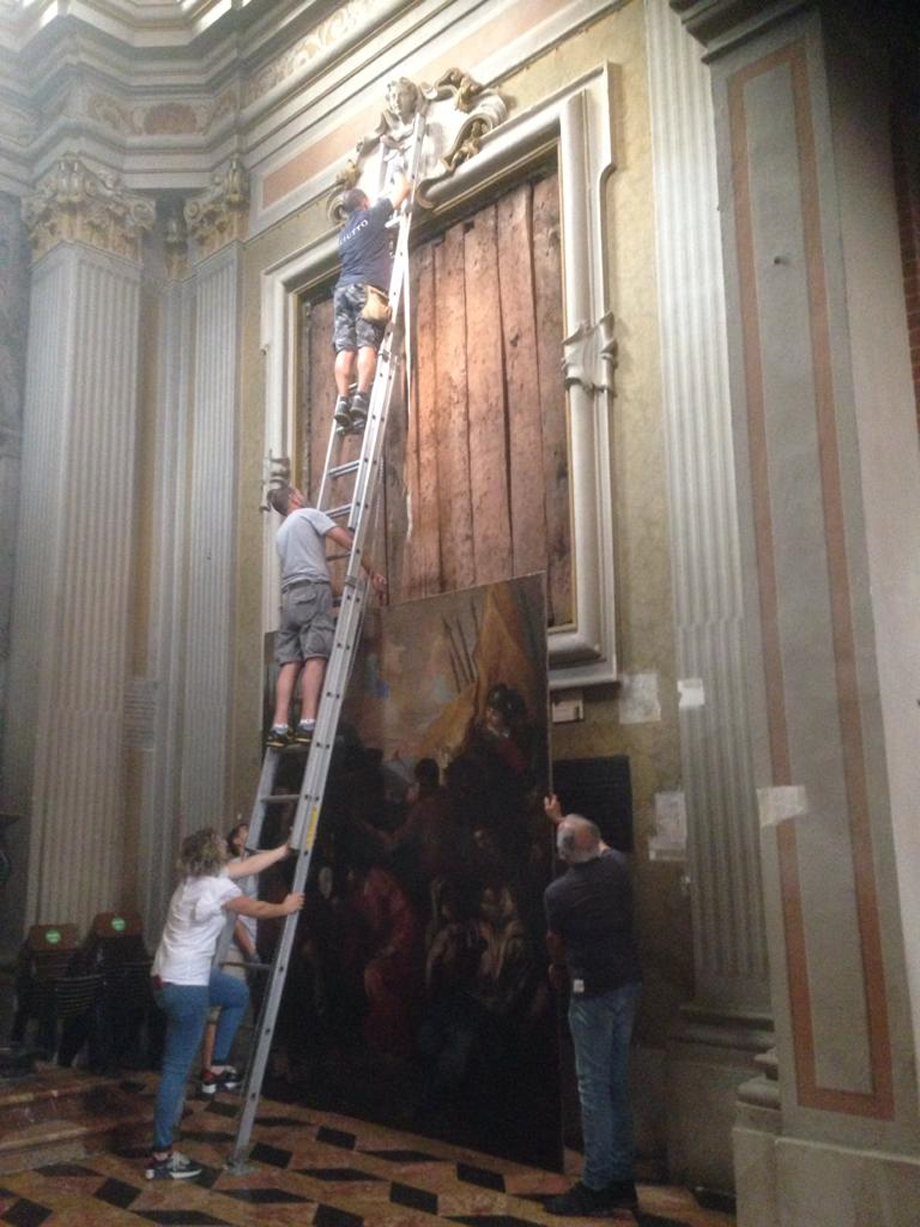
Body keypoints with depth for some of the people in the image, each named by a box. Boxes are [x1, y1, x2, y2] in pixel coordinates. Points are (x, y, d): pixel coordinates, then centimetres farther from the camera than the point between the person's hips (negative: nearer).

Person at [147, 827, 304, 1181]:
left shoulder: (199, 877, 8)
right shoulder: (216, 887, -17)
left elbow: (249, 865, 20)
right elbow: (257, 909, -2)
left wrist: (285, 849, 27)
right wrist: (285, 908, 17)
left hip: (169, 977, 10)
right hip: (185, 987, -10)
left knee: (239, 993, 28)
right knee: (177, 1068, -2)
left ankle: (217, 1068, 29)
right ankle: (161, 1156, 5)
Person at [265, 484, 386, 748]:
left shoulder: (281, 532, 31)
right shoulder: (310, 514, 9)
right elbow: (348, 541, -1)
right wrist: (372, 573, 3)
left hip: (289, 596, 7)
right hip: (313, 590, -7)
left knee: (290, 661, -2)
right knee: (315, 657, -15)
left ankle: (279, 727, -13)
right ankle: (307, 724, -26)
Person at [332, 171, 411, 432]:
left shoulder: (345, 234, 28)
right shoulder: (373, 215, 12)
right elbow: (404, 188, 18)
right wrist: (397, 173, 36)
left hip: (343, 288, 6)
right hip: (367, 287, -6)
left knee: (345, 348, -7)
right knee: (367, 344, -14)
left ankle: (343, 402, -19)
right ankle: (361, 398, -27)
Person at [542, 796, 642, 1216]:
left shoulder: (557, 892, -15)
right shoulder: (616, 866, -2)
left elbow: (555, 943, 4)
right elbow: (597, 843, 24)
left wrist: (557, 969, 25)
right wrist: (562, 819, 37)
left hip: (593, 991, -6)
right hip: (627, 984, 6)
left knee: (594, 1086, 0)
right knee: (617, 1083, 13)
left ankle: (597, 1186, 5)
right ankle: (621, 1180, 21)